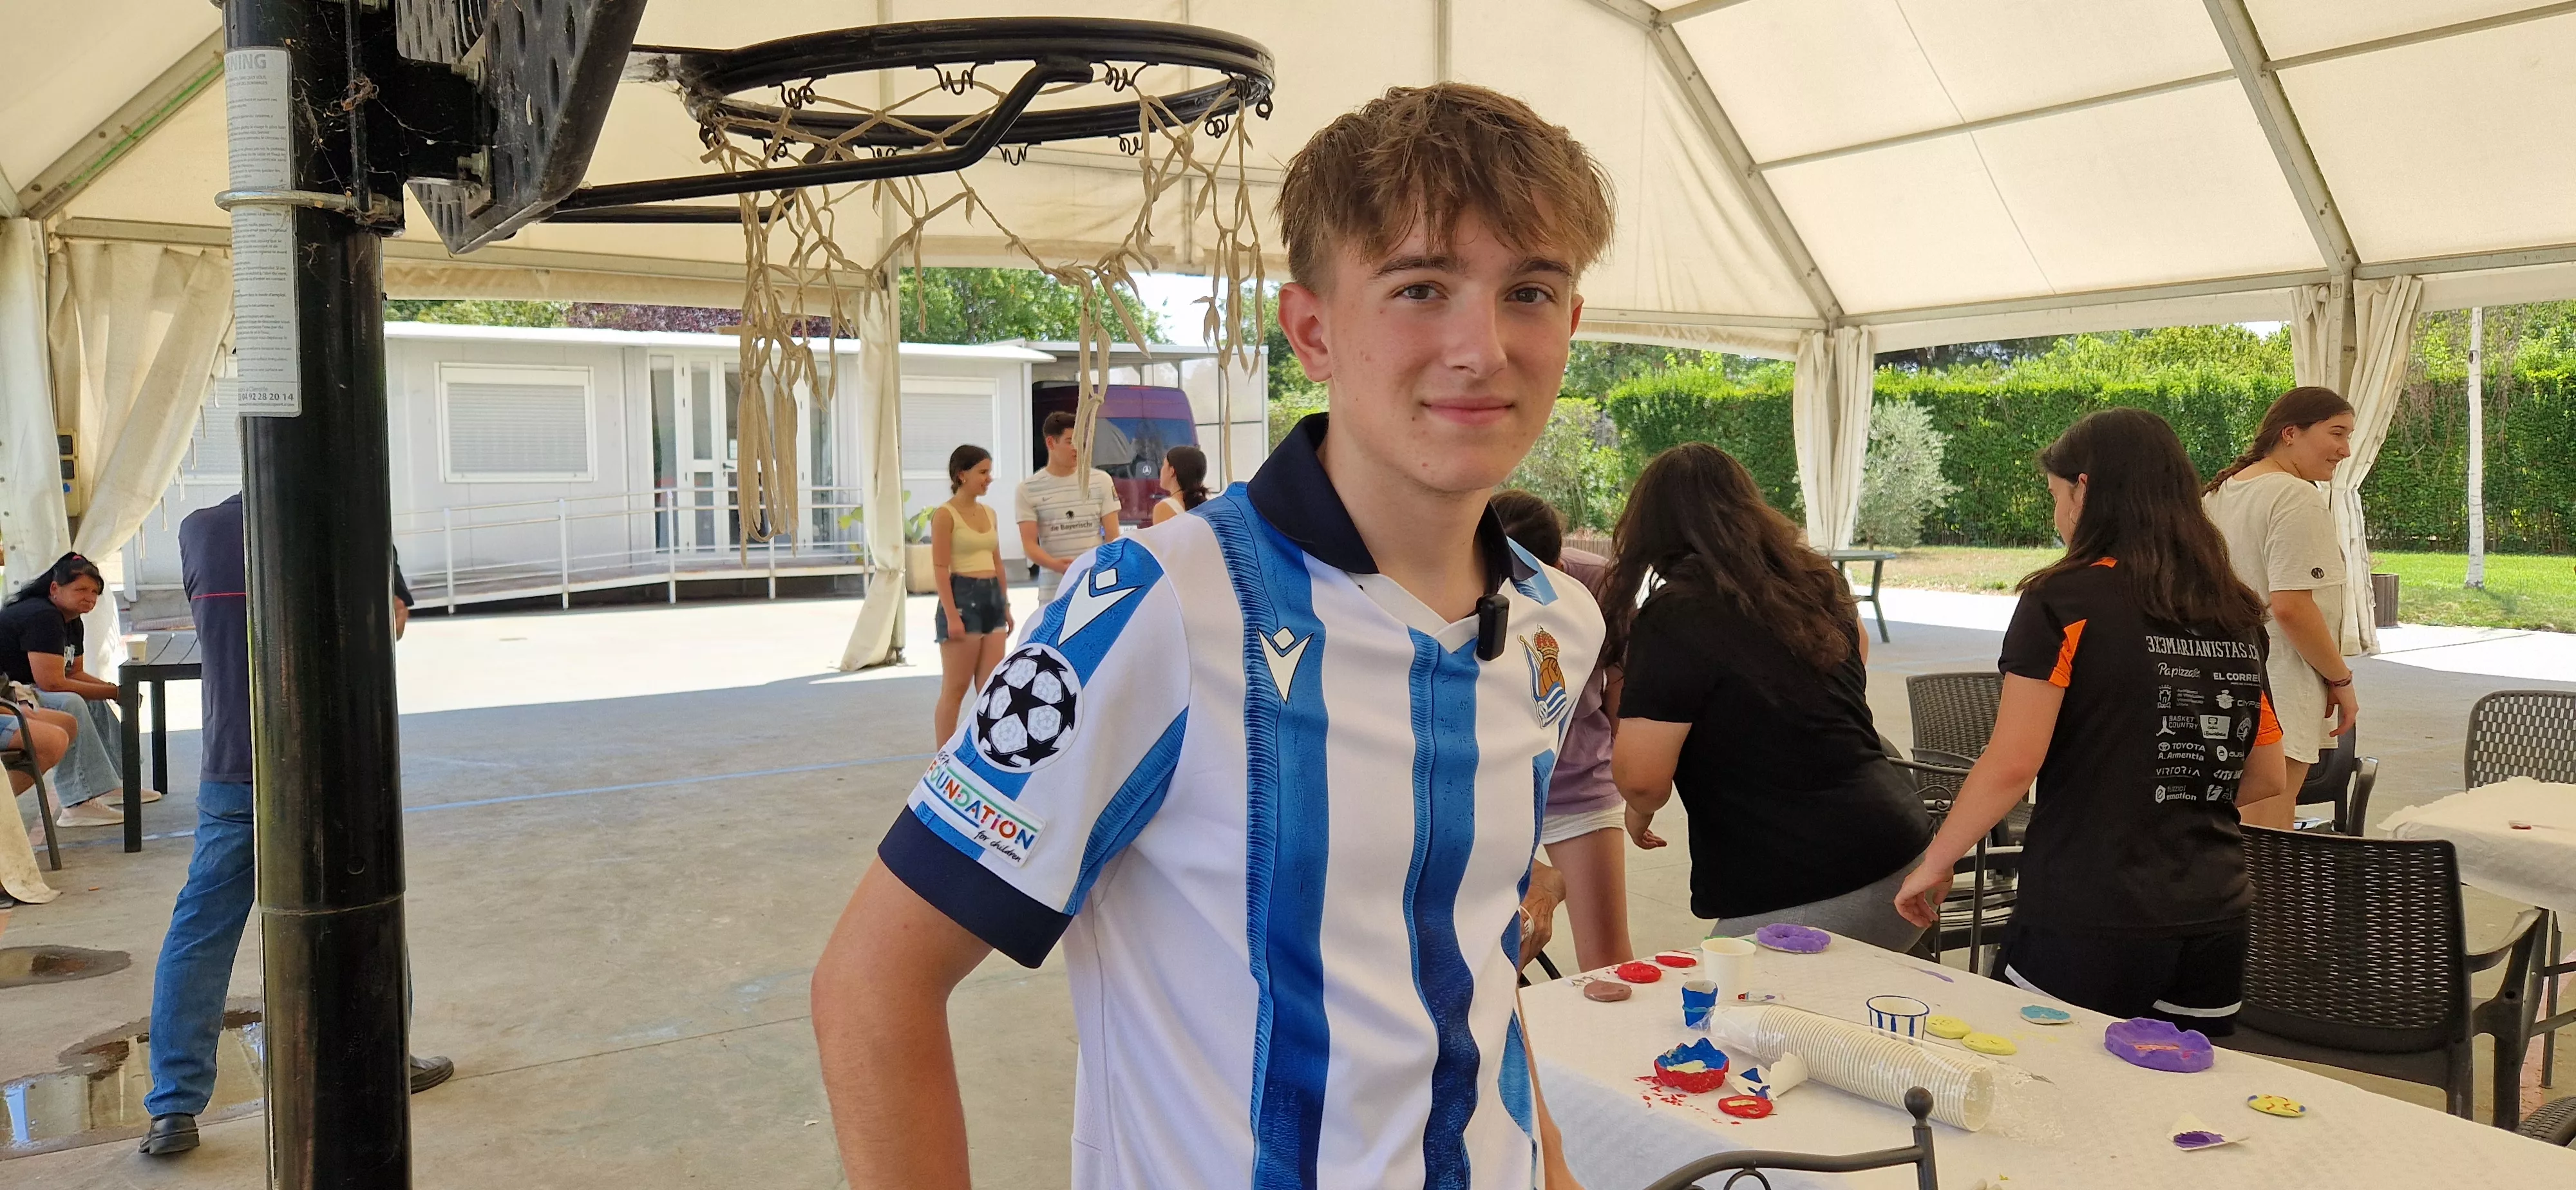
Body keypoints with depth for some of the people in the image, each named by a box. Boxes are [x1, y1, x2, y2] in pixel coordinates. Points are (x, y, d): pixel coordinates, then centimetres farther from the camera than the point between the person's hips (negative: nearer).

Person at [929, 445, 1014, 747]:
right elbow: (940, 568, -13)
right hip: (963, 597, -7)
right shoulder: (945, 515, -8)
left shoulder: (990, 514, 13)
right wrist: (951, 615, -18)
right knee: (955, 689, -1)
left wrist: (1006, 605, 15)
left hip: (992, 598, 7)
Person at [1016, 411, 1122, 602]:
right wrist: (1055, 564, -23)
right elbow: (1029, 544, -3)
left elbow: (1113, 537, 7)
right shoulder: (1028, 490, 1)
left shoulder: (1101, 481, 7)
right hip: (1054, 593, -1)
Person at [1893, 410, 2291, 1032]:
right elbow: (2267, 781, 15)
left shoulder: (2065, 601, -9)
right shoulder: (2237, 614, 9)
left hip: (2087, 924, -6)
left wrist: (1934, 863, -4)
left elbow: (2012, 764, -16)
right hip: (2215, 927, 6)